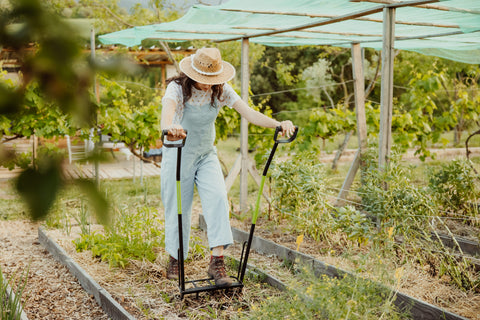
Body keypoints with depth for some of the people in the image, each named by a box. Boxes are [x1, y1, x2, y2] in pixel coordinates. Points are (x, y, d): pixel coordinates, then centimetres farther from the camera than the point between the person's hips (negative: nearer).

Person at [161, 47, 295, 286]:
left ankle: (217, 262, -15)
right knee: (178, 208, 4)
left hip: (207, 155, 3)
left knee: (217, 199, -16)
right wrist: (169, 127, -67)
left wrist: (277, 124, -37)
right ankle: (174, 260, 26)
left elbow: (249, 113, -20)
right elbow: (168, 110, -42)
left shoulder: (221, 91, -9)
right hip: (178, 155, -3)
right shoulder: (177, 88, -19)